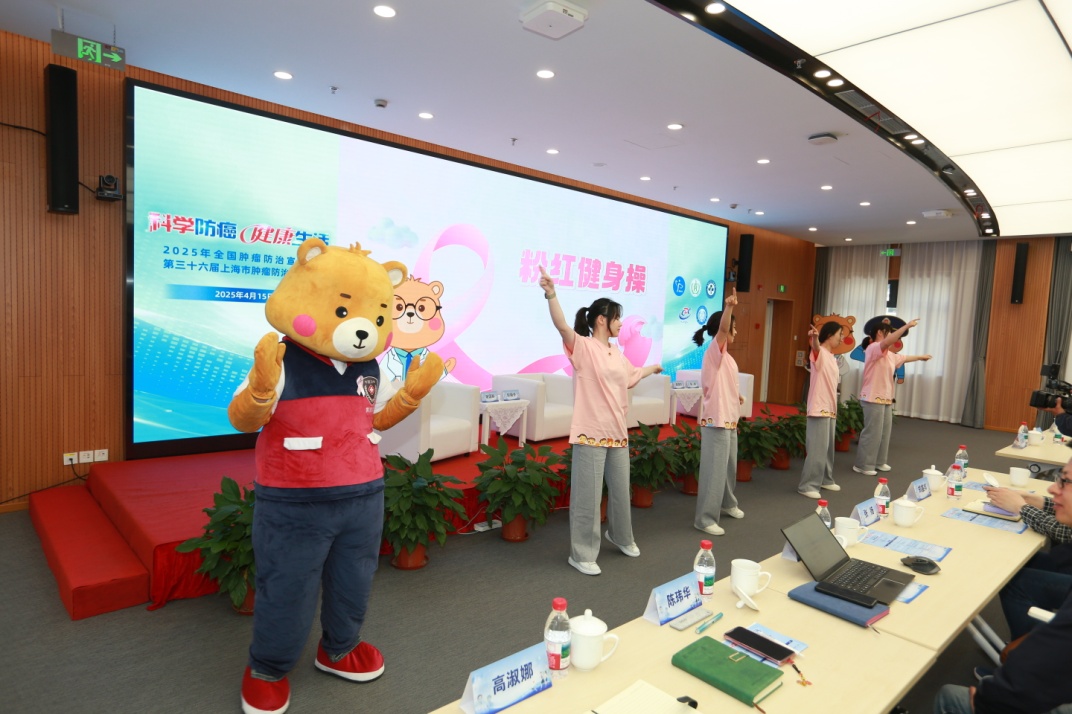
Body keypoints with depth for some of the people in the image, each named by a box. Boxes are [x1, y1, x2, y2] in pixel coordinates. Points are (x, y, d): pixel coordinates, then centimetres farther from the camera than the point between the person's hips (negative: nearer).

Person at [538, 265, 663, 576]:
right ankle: (582, 554, 14)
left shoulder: (616, 352, 12)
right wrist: (551, 294, -43)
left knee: (620, 490, 21)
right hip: (590, 433, -7)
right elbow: (562, 326, -30)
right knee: (588, 495, 0)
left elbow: (630, 377, 31)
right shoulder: (582, 346, -11)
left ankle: (621, 537, 45)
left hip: (617, 432, 8)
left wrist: (653, 368, 42)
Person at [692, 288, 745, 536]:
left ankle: (727, 503, 41)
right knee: (714, 469, -6)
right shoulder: (714, 351, -13)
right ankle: (705, 518, 2)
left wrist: (736, 396, 13)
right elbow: (721, 329, -33)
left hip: (729, 419, 10)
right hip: (716, 420, -9)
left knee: (729, 466, 22)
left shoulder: (725, 355, 14)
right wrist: (728, 307, -46)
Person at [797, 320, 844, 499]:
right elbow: (816, 347, -37)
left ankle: (825, 479, 31)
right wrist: (814, 338, -60)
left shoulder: (832, 358, 15)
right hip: (819, 409, -9)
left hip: (830, 409, 9)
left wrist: (834, 407, 22)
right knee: (817, 448, -8)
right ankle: (807, 485, -2)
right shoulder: (819, 353, -11)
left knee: (828, 447, 17)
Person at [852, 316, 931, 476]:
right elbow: (887, 342, -31)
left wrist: (920, 357, 49)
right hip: (873, 399, -10)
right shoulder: (873, 348, -12)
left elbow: (903, 358, 37)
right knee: (872, 433, -6)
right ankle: (862, 465, 1)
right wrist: (906, 326, -30)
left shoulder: (889, 355, 17)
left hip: (886, 399, 10)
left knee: (884, 432, 15)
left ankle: (879, 462, 26)